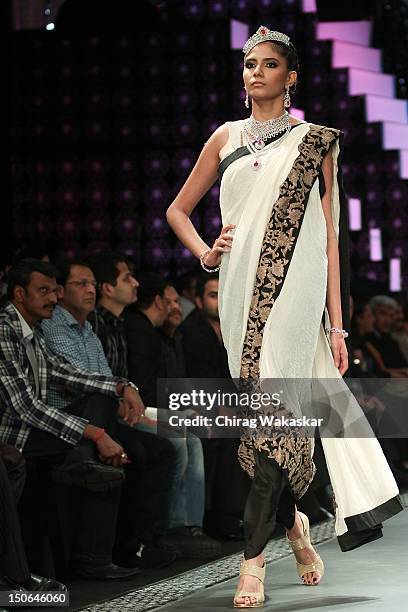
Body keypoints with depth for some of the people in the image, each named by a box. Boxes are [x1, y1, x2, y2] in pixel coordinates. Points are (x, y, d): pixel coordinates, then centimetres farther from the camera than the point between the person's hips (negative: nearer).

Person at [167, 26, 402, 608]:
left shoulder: (313, 141, 7)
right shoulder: (227, 138, 15)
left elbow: (330, 236, 3)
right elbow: (179, 209, 24)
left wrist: (337, 324, -3)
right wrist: (205, 253, 3)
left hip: (293, 290, -4)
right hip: (241, 291, 4)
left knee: (273, 409, -14)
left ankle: (254, 555, -13)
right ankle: (293, 521, 25)